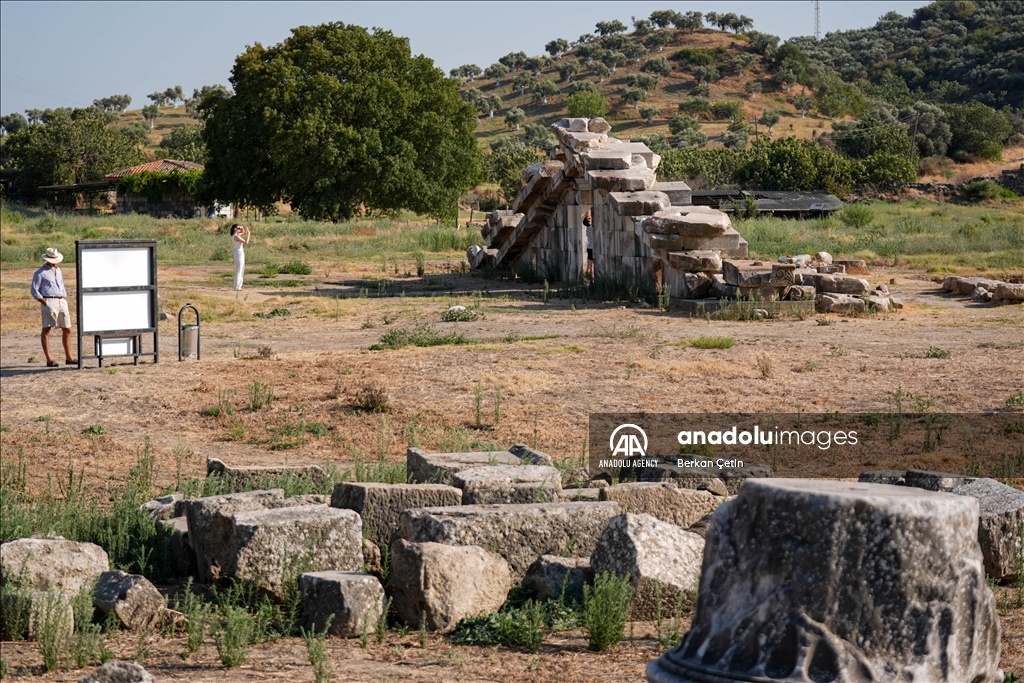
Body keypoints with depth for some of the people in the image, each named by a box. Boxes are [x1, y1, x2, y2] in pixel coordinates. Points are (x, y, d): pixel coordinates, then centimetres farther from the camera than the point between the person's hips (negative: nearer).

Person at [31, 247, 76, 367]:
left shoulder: (58, 271, 20)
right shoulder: (40, 273, -1)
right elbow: (34, 291, -4)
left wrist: (66, 302, 14)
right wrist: (45, 303, -12)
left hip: (62, 302, 7)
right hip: (49, 302, -7)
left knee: (67, 330, 8)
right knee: (46, 330, -7)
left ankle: (68, 357, 17)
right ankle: (49, 359, -11)